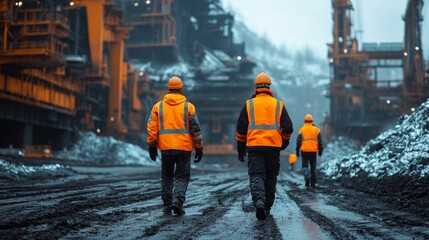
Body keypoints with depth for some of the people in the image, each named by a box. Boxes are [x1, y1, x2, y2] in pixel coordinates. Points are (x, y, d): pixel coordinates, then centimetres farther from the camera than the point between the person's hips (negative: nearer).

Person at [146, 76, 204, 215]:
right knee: (182, 177, 7)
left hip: (165, 148, 2)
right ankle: (177, 200, -13)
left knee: (166, 176, 16)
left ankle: (167, 204, 15)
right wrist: (199, 148, 6)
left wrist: (152, 146, 7)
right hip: (184, 148, -2)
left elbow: (152, 128, 1)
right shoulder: (188, 106, 0)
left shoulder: (158, 106, 5)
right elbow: (196, 129, 0)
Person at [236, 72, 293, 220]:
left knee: (256, 175, -3)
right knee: (270, 177, 13)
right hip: (274, 146, 1)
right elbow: (288, 127, 6)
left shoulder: (249, 104, 6)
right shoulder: (279, 105, 8)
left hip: (254, 146, -1)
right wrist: (284, 143, 24)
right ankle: (267, 208, 18)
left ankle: (259, 201, -29)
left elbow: (241, 128, 5)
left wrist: (240, 148, 13)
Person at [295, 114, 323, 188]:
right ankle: (313, 183, 11)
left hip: (304, 151, -1)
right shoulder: (316, 130, 2)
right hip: (313, 151, 1)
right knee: (313, 167, 10)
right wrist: (320, 151, 12)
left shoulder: (302, 130, 0)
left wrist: (297, 151, 8)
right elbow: (320, 142, 3)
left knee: (305, 166, 9)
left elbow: (298, 142, -1)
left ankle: (307, 177, -18)